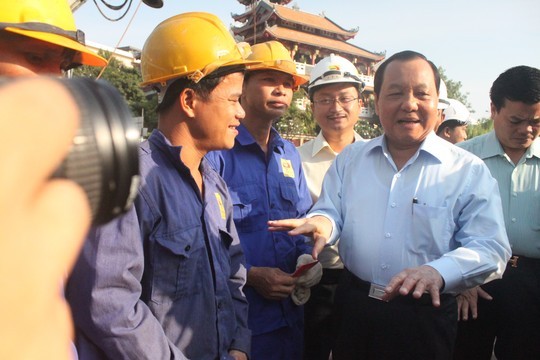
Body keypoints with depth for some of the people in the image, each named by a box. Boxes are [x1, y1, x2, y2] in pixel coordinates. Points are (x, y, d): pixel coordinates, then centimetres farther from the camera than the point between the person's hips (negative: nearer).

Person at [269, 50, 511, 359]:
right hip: (353, 309, 3)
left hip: (426, 316, -2)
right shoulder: (349, 159, 6)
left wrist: (438, 272, -29)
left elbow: (491, 248, -10)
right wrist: (323, 223, -15)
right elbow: (331, 211, 10)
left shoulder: (470, 171, -4)